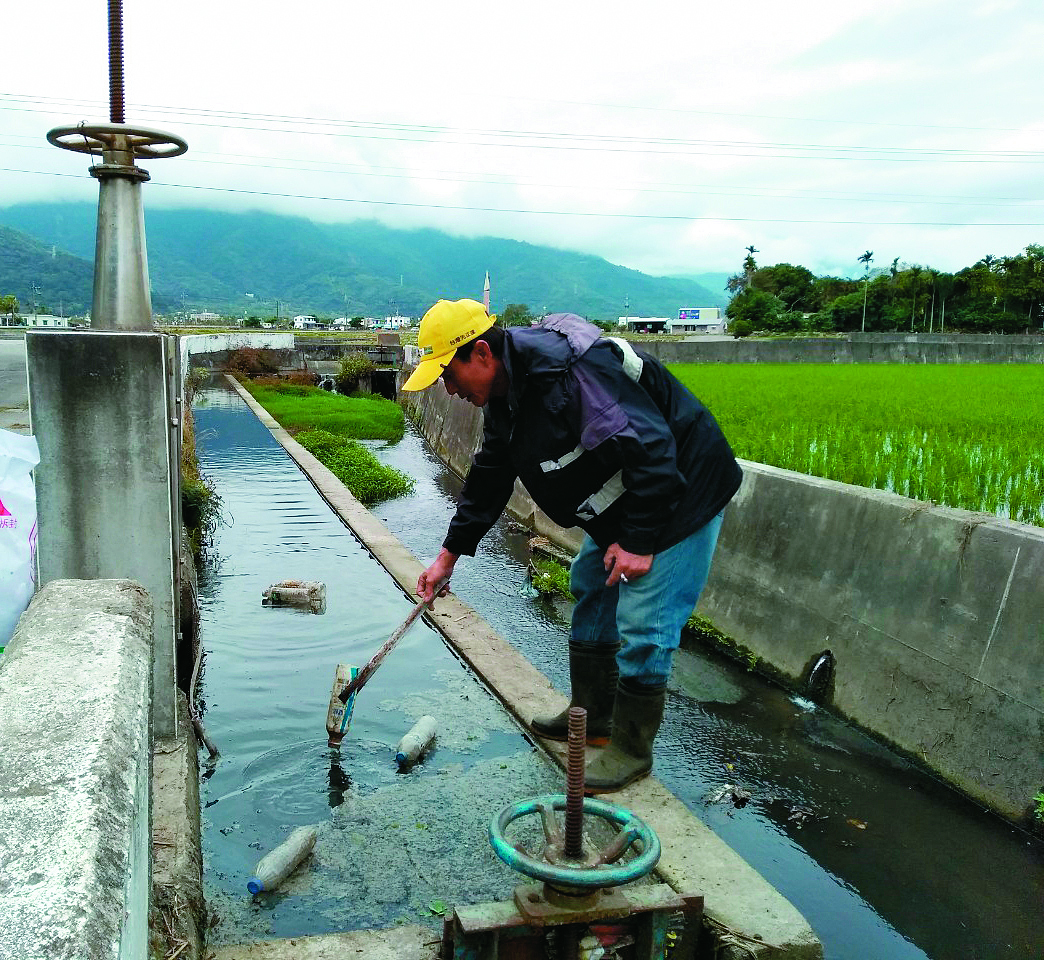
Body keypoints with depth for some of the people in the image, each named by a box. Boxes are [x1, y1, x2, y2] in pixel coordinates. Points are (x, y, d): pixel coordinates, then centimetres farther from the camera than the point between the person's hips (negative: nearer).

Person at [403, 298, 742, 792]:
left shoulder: (568, 371, -32)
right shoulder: (505, 393, 2)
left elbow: (651, 449, -33)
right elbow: (488, 478, 12)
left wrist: (639, 540, -28)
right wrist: (449, 554, 13)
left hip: (681, 493, -10)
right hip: (621, 499, 10)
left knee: (642, 625, -7)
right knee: (589, 590, 18)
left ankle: (630, 751, 11)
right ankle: (591, 718, 33)